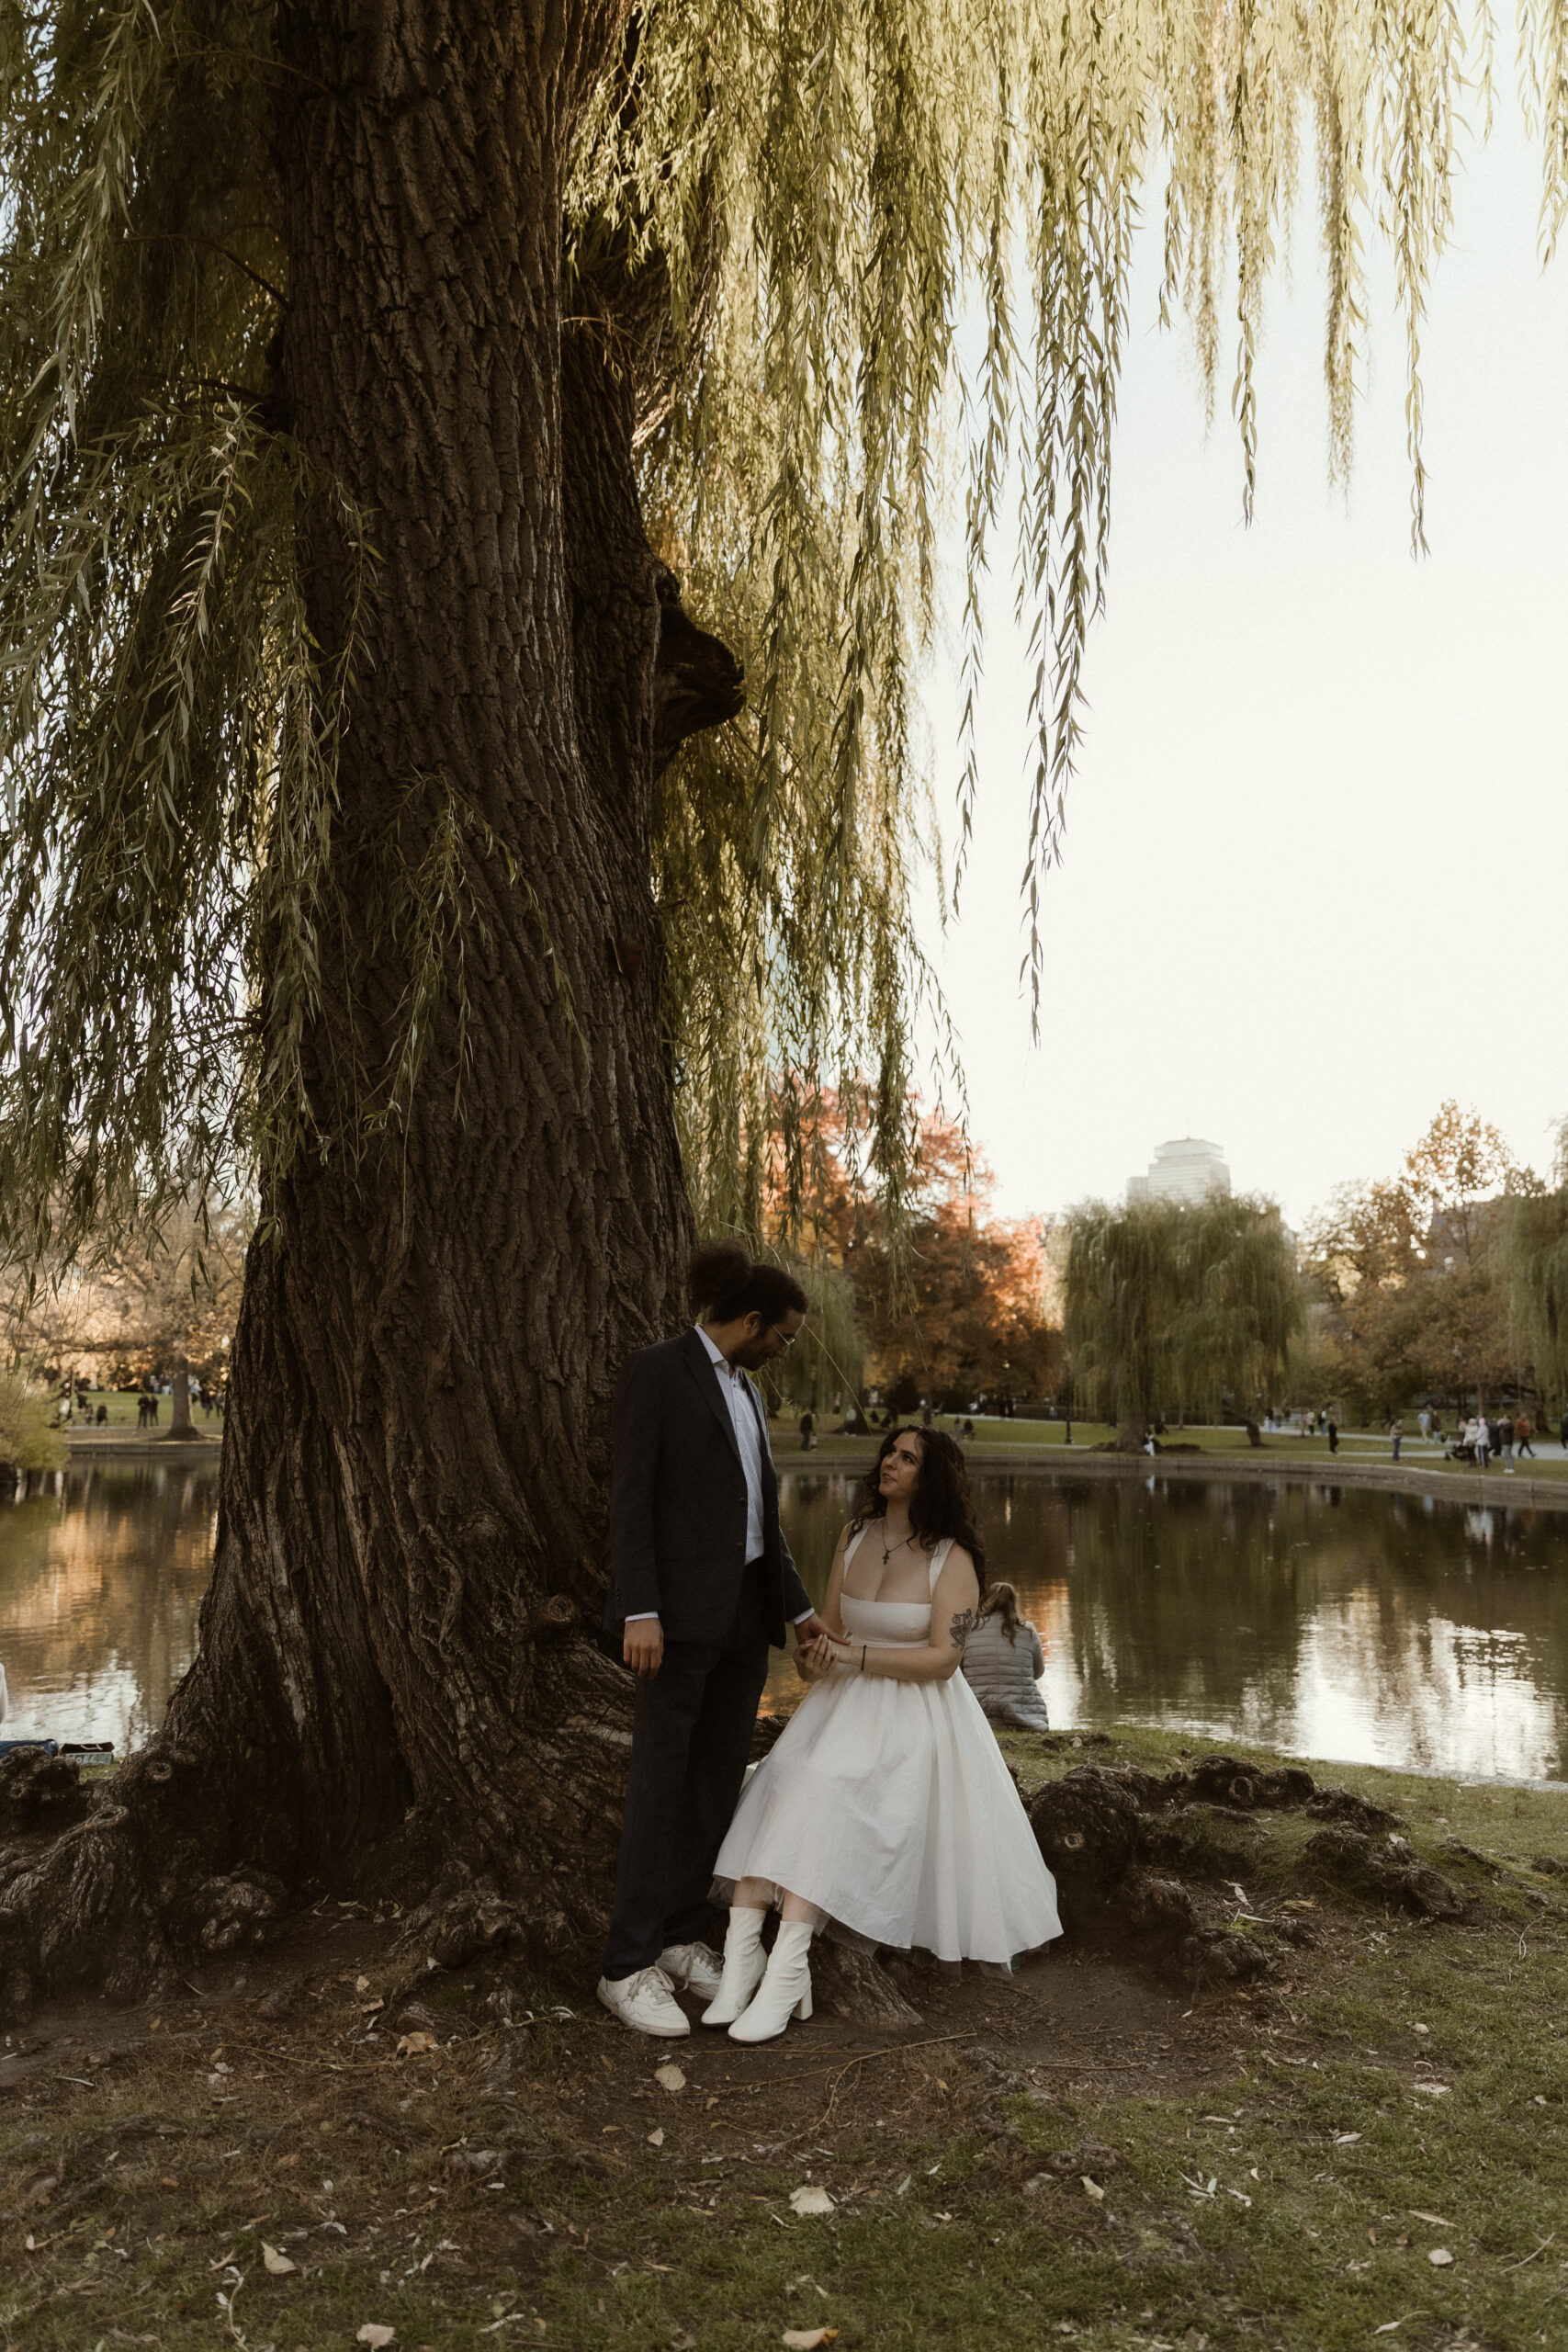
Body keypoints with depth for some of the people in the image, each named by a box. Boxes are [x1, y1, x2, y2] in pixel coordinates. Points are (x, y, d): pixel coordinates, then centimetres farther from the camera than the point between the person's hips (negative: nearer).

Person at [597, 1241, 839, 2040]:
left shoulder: (745, 1392, 16)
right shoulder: (655, 1370, -9)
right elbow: (630, 1494, -14)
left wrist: (797, 1608, 17)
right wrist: (639, 1611, -21)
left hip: (744, 1606, 8)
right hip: (679, 1606, -8)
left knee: (719, 1777, 9)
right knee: (660, 1780, -5)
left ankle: (680, 1940, 20)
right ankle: (628, 1968, 4)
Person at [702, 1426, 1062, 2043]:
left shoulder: (954, 1559, -6)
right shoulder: (854, 1536, 10)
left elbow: (943, 1658, -14)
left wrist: (855, 1655, -19)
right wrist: (813, 1659, -8)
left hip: (915, 1718, -5)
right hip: (845, 1702, 5)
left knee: (830, 1793, -30)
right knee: (780, 1783, -23)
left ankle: (787, 1964, -34)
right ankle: (743, 1946, -30)